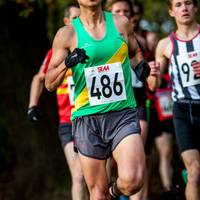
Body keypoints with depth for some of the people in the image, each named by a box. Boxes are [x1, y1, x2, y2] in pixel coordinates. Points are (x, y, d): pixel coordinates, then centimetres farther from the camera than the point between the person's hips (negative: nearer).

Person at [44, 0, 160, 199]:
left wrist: (143, 66, 5)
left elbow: (136, 52, 28)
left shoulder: (121, 24, 8)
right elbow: (49, 83, 0)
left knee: (132, 181, -19)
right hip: (86, 119, -1)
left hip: (123, 114, 1)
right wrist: (66, 64, -19)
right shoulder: (67, 34, 1)